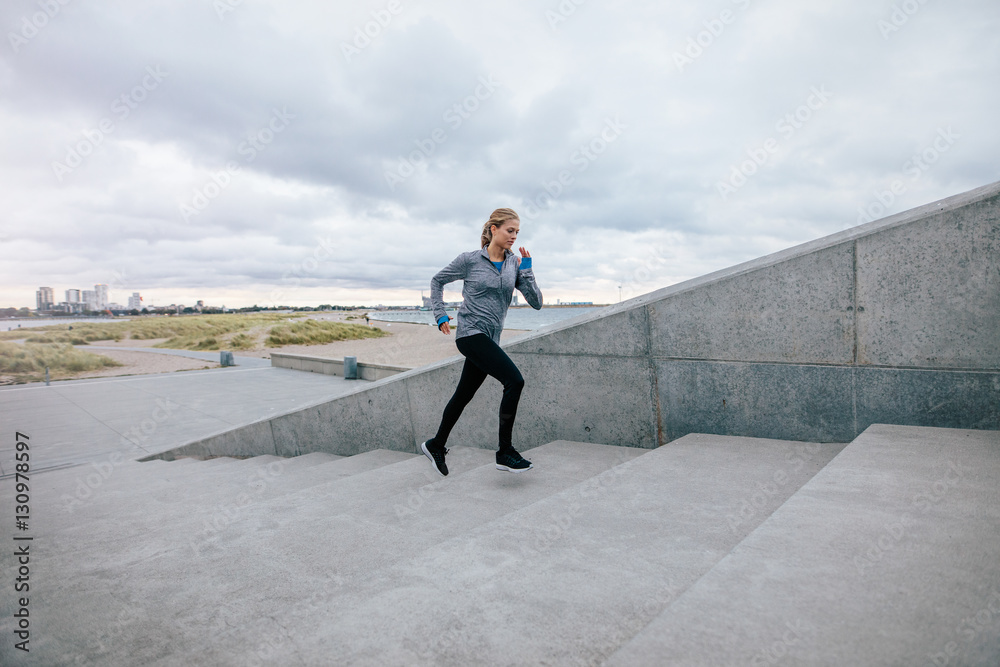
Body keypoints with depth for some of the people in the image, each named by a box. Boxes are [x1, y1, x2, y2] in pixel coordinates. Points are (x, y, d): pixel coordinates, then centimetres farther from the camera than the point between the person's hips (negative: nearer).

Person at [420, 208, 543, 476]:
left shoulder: (515, 263, 6)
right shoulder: (470, 260, -5)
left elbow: (536, 302, 0)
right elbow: (437, 281, 9)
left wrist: (526, 270, -9)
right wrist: (440, 315, 3)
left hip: (490, 338, 6)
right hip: (471, 333, -6)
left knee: (464, 394, 14)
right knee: (514, 380, -19)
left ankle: (436, 445, 33)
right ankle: (505, 452, -9)